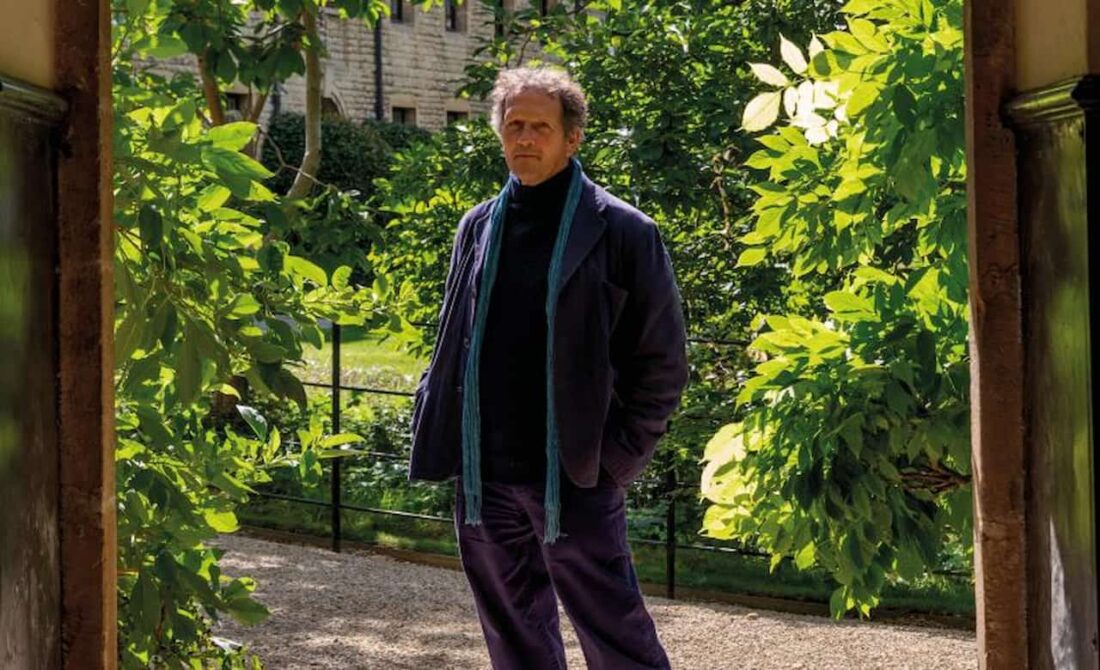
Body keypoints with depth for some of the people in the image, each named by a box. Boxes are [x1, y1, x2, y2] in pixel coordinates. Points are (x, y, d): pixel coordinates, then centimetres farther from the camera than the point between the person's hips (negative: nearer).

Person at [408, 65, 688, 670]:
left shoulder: (622, 231, -5)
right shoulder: (478, 227, 10)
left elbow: (662, 361, -3)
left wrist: (618, 455, -8)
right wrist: (435, 436, 8)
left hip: (574, 477, -5)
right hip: (483, 476, 5)